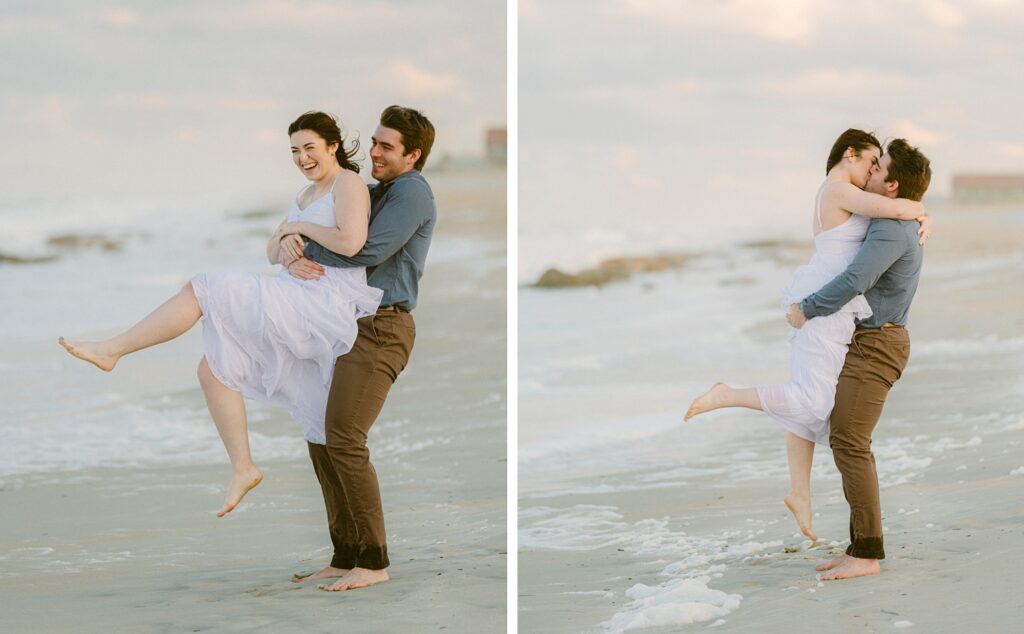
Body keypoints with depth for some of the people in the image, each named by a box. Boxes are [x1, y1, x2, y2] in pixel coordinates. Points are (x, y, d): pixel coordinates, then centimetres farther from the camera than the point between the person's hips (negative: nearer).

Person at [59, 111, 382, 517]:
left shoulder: (348, 183, -5)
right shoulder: (307, 194, 23)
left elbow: (351, 242, -22)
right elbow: (273, 253, 21)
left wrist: (300, 227, -7)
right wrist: (285, 243, -4)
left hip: (322, 305, -10)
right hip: (296, 304, 10)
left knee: (202, 292, -17)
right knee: (215, 369, 4)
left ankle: (111, 350, -12)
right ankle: (242, 469, 7)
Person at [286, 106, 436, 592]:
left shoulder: (412, 192, -7)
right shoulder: (371, 195, 22)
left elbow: (368, 251, -20)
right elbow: (298, 236, 15)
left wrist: (305, 250, -7)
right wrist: (295, 258, -9)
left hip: (381, 329, -10)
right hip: (350, 327, 10)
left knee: (344, 438, -16)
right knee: (322, 439, 6)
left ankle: (374, 562, -12)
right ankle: (345, 557, 10)